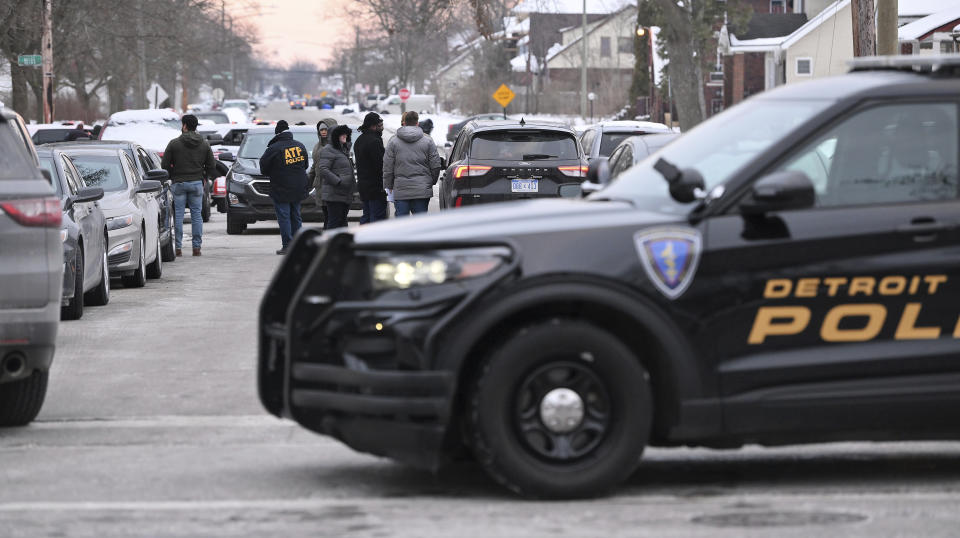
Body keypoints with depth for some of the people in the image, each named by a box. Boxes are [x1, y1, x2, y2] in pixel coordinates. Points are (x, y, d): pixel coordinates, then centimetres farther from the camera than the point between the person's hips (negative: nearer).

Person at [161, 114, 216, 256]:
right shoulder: (204, 144, 5)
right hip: (197, 183, 2)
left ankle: (178, 247, -1)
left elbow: (164, 165, -5)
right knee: (196, 215, 6)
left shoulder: (174, 143, -5)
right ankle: (197, 247, 4)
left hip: (179, 183, -2)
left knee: (178, 215, 1)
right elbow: (212, 166, 6)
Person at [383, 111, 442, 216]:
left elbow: (387, 168, 2)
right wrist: (432, 181, 17)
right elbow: (436, 165, 1)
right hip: (422, 190, 0)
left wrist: (388, 186, 12)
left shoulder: (393, 142, 1)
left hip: (400, 191, 0)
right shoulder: (428, 141, 1)